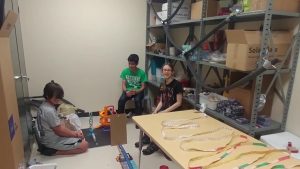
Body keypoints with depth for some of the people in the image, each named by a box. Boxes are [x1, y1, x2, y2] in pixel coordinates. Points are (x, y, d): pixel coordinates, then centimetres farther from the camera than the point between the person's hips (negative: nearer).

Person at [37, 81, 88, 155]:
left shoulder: (44, 106, 4)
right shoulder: (49, 111, -28)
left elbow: (59, 125, 7)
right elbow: (59, 131, -21)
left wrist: (74, 132, -1)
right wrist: (74, 134, -7)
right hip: (53, 142, -10)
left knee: (80, 137, 21)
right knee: (84, 145, -9)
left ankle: (54, 149, 13)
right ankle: (55, 151, -7)